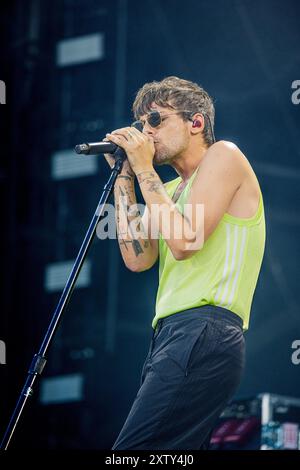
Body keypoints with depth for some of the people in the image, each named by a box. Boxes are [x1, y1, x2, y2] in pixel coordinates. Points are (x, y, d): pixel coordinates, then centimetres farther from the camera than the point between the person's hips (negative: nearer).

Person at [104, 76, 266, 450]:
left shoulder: (223, 156, 1)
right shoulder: (171, 189, 26)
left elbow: (183, 243, -12)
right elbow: (138, 259, 11)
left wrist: (144, 170, -4)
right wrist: (124, 176, 14)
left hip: (204, 333, -9)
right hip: (171, 335, 9)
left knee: (131, 452, -21)